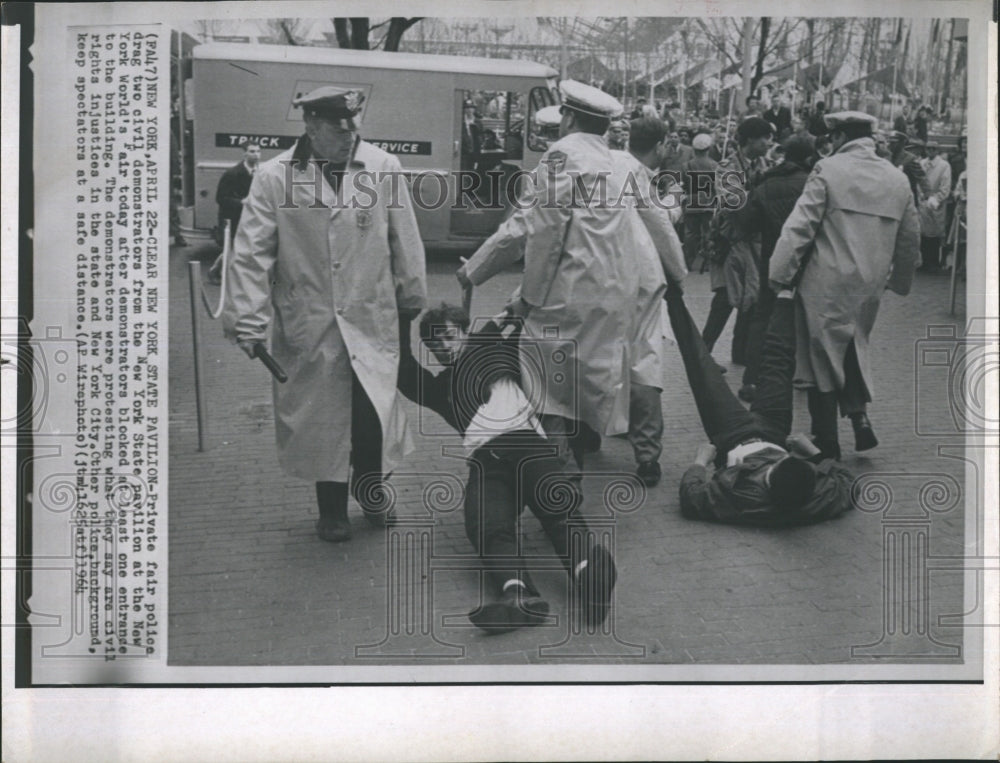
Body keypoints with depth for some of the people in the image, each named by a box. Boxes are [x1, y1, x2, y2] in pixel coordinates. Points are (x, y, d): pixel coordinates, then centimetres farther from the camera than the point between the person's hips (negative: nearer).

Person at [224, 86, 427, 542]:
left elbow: (404, 240, 6)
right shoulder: (274, 176, -5)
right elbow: (252, 254, -5)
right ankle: (332, 508, 30)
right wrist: (249, 320, -8)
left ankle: (369, 485, 28)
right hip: (307, 324, 0)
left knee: (375, 410, -3)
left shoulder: (383, 168, -1)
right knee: (319, 415, 9)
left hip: (372, 320, 1)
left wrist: (412, 296, 12)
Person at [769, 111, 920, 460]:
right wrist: (899, 279, 26)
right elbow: (910, 237, 13)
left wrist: (778, 275, -11)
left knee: (823, 356, 6)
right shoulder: (897, 179, 7)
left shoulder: (829, 170, -9)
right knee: (853, 349, 23)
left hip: (826, 285, -5)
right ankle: (859, 414, 6)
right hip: (870, 286, 5)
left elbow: (800, 226, -14)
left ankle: (826, 442, 12)